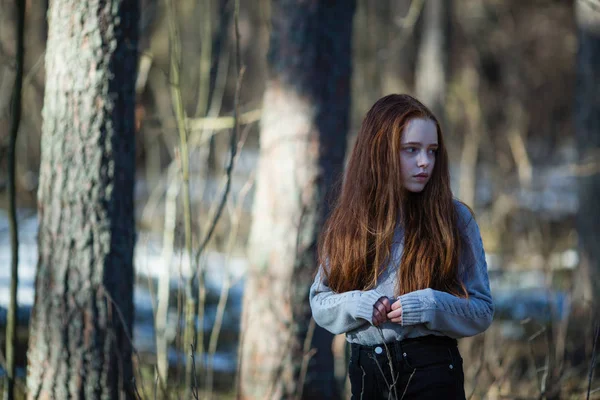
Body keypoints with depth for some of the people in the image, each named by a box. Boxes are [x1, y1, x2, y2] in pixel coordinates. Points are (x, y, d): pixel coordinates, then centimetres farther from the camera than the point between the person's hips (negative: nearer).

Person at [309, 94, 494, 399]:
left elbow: (482, 310, -1)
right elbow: (320, 301, 9)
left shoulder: (455, 219, -3)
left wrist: (430, 307, -19)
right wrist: (358, 304, -12)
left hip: (433, 373, -2)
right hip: (366, 373, 3)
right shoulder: (348, 222, 5)